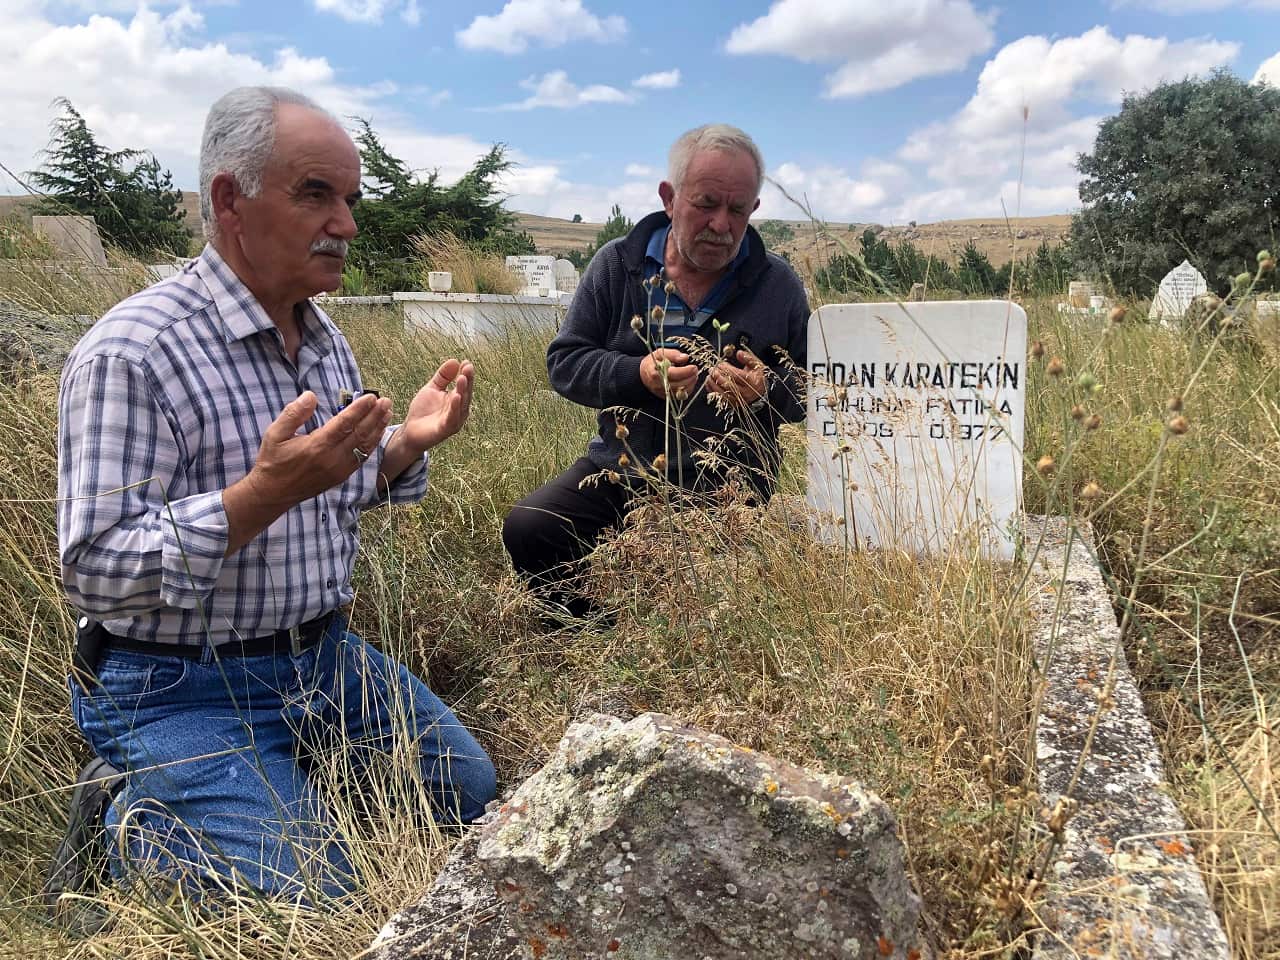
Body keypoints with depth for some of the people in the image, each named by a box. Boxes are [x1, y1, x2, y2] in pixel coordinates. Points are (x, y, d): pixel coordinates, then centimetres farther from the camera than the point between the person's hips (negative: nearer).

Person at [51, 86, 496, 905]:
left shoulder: (325, 339, 5)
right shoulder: (131, 353, -20)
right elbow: (94, 573, -23)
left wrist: (407, 444, -5)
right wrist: (265, 492, -35)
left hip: (324, 654, 8)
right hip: (181, 685, -7)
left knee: (471, 795, 13)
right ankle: (136, 821, 10)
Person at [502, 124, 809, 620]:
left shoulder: (778, 285, 2)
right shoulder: (616, 264, 2)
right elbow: (564, 362, 1)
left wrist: (766, 391, -17)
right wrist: (637, 374, -18)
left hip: (727, 486, -1)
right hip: (619, 468, 2)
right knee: (526, 530, -17)